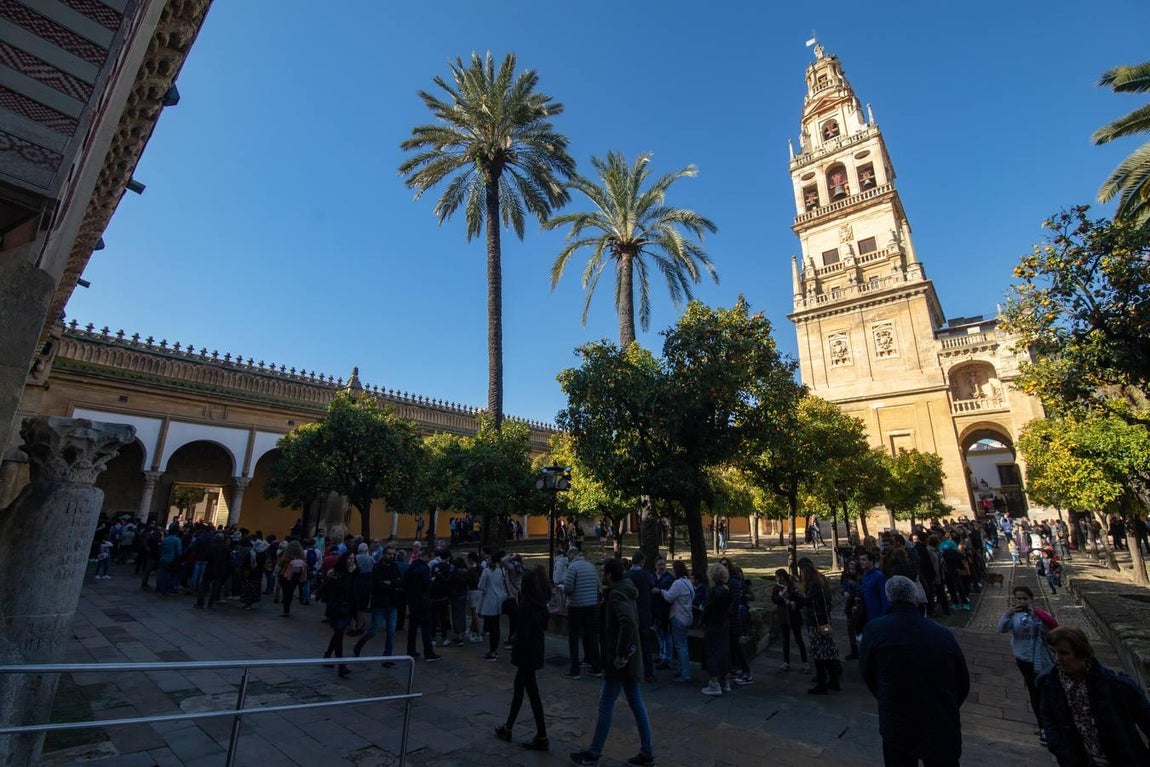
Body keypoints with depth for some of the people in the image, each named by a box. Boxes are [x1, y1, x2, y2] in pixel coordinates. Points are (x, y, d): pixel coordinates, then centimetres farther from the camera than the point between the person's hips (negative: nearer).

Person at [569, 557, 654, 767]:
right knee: (636, 704, 15)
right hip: (630, 659, 9)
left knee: (605, 705, 5)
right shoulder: (625, 592, 10)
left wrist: (621, 654, -27)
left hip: (620, 662, -9)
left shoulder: (616, 595, -20)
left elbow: (628, 622, -37)